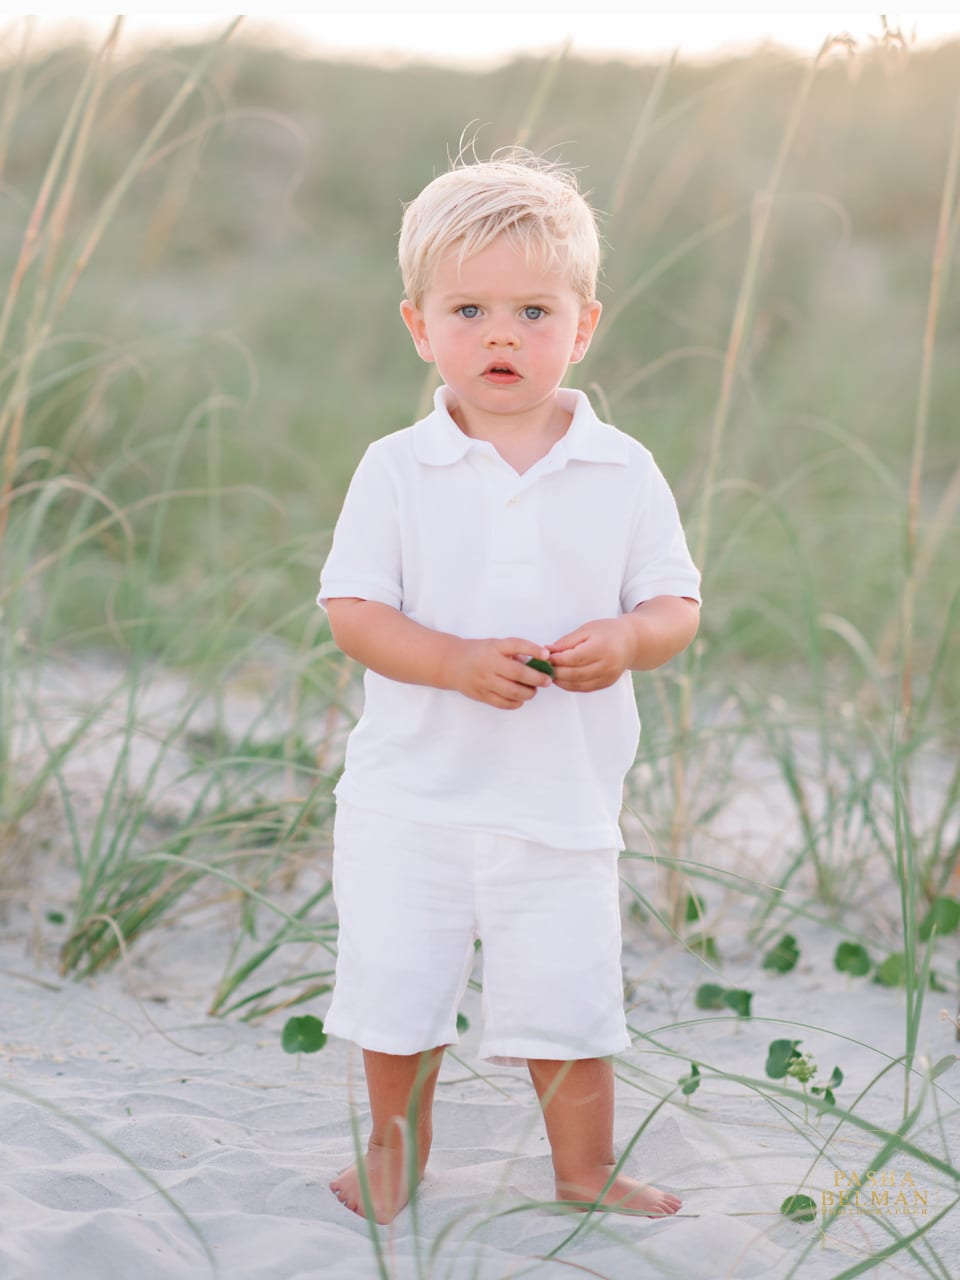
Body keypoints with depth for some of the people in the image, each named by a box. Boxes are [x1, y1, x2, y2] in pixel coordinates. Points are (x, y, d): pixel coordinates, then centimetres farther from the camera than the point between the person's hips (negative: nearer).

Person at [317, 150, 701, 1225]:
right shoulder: (396, 470, -5)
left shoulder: (624, 473, -1)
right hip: (412, 794, 0)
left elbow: (676, 605, 2)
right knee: (395, 989, 8)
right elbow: (352, 609, -8)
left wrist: (628, 638, -21)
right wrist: (459, 662, -23)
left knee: (566, 1004, 6)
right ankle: (396, 1146, 32)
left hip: (562, 801, 0)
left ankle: (584, 1169, 27)